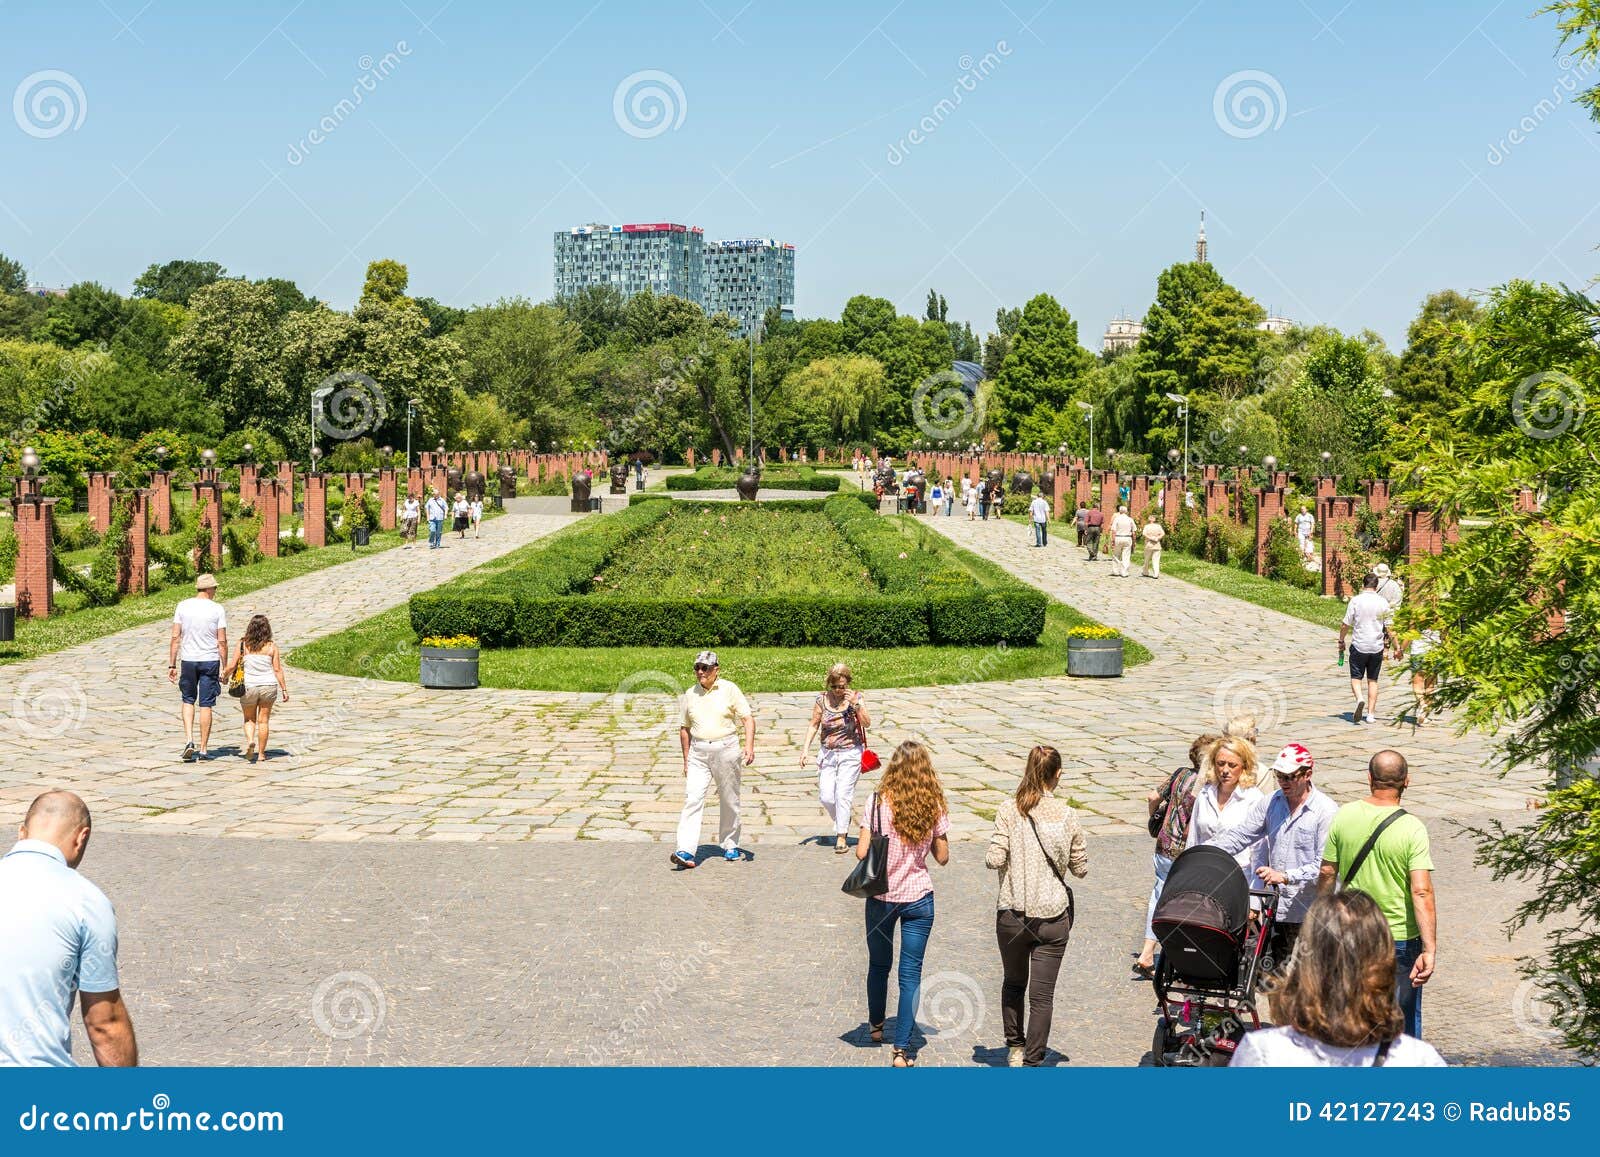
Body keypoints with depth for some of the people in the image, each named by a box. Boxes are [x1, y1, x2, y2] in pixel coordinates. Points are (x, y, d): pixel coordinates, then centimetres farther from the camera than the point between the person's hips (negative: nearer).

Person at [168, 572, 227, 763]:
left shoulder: (183, 606, 1)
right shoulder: (217, 609, -5)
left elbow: (175, 637, 0)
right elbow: (222, 641, -6)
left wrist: (172, 665, 5)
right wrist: (225, 668, 1)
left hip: (188, 660, 2)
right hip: (210, 661, -2)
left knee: (188, 700, 18)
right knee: (206, 704, 5)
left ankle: (189, 740, 0)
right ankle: (203, 748, 8)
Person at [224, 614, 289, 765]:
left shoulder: (243, 644, -4)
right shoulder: (272, 647, -3)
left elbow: (233, 665, -2)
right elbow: (277, 670, -3)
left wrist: (225, 675, 18)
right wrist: (284, 690, 2)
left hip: (248, 686, 0)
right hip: (269, 686, 0)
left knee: (249, 719, 17)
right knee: (263, 720, 9)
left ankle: (249, 741, -9)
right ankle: (261, 753, 12)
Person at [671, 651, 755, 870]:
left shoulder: (729, 689, -1)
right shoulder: (690, 694, 9)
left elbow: (748, 719, -4)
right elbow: (685, 729, 17)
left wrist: (749, 746, -18)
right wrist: (686, 760, 15)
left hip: (726, 750, -2)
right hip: (698, 753, 2)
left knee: (729, 801, 8)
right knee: (692, 800, -11)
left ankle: (730, 846, 25)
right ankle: (686, 852, -18)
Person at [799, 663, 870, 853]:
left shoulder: (855, 698, -6)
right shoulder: (822, 700, -1)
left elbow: (867, 724, -13)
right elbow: (814, 725, 5)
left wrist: (855, 704, -24)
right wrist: (806, 749, -3)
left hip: (850, 753, -3)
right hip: (828, 753, 3)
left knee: (843, 795, -8)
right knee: (826, 797, 0)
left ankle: (841, 836, 2)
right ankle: (842, 823, 29)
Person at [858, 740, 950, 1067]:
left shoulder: (878, 802, -12)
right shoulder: (934, 807, -7)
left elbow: (862, 851, -14)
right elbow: (943, 857, -1)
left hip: (881, 896, 0)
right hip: (919, 898, 0)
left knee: (878, 964, 21)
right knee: (911, 973, 4)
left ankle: (876, 1026, 40)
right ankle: (902, 1049, 1)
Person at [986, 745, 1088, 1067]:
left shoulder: (1009, 810, -8)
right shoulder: (1067, 816, -4)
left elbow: (994, 859, -13)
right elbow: (1080, 868, 1)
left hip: (1012, 914, 1)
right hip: (1053, 917, 0)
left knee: (1013, 983, 23)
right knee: (1042, 996, 4)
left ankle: (1015, 1049, 30)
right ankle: (1032, 1063, 3)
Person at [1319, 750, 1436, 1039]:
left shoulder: (1344, 815, -6)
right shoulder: (1412, 828, -15)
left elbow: (1327, 874, 2)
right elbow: (1421, 893, -21)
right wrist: (1429, 950, -21)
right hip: (1400, 937, -3)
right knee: (1404, 1020, 11)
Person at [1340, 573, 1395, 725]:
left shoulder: (1355, 601, -6)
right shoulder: (1383, 602, 0)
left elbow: (1346, 624, -3)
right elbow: (1389, 627, 2)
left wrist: (1341, 641, 10)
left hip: (1359, 645, -2)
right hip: (1377, 646, 2)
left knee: (1356, 678, 6)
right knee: (1372, 680, 11)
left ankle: (1360, 699, -23)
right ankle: (1370, 714, 8)